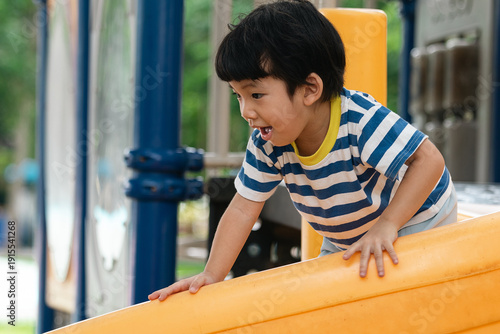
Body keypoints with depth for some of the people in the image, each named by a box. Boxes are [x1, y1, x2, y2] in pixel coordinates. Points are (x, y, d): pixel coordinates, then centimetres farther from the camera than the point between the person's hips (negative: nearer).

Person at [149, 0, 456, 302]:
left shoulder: (361, 121, -37)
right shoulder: (266, 146, -18)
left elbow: (430, 160, -36)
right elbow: (243, 210, -15)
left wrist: (386, 226, -41)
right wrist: (212, 276, -24)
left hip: (416, 221, -6)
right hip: (344, 240, 6)